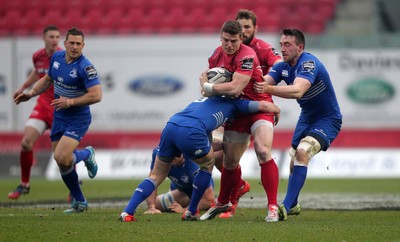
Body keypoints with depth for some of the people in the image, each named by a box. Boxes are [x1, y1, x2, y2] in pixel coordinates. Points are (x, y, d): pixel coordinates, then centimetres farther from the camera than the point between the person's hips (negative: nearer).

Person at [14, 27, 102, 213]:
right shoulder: (56, 57, 2)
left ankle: (87, 154, 10)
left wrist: (69, 102, -24)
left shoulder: (85, 67, -20)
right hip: (59, 118, 7)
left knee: (61, 158, -23)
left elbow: (96, 95, -25)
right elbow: (47, 79, 20)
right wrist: (31, 93, 8)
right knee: (62, 163, 7)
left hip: (78, 120, -7)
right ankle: (79, 202, 22)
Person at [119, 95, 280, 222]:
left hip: (170, 125, 6)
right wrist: (276, 111, 42)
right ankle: (191, 212, 27)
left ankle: (127, 212, -1)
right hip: (191, 132, -6)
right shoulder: (231, 102, 23)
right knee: (207, 164, 24)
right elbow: (264, 106, 23)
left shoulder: (203, 100, 41)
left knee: (156, 175, 15)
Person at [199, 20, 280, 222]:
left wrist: (209, 88, -19)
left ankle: (273, 207, -23)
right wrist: (205, 83, -3)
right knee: (230, 161, 12)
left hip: (259, 106, -7)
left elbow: (235, 87, -33)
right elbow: (206, 74, 20)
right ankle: (222, 203, 34)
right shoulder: (217, 54, 0)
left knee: (263, 152, -25)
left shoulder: (247, 56, -24)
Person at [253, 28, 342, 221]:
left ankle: (286, 207, -33)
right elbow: (263, 82, -16)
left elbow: (297, 91, -44)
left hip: (328, 119, -9)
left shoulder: (309, 63, -27)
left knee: (302, 152, -29)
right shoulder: (282, 66, -3)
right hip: (307, 117, 9)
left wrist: (269, 89, -58)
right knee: (293, 161, 14)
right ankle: (293, 205, 38)